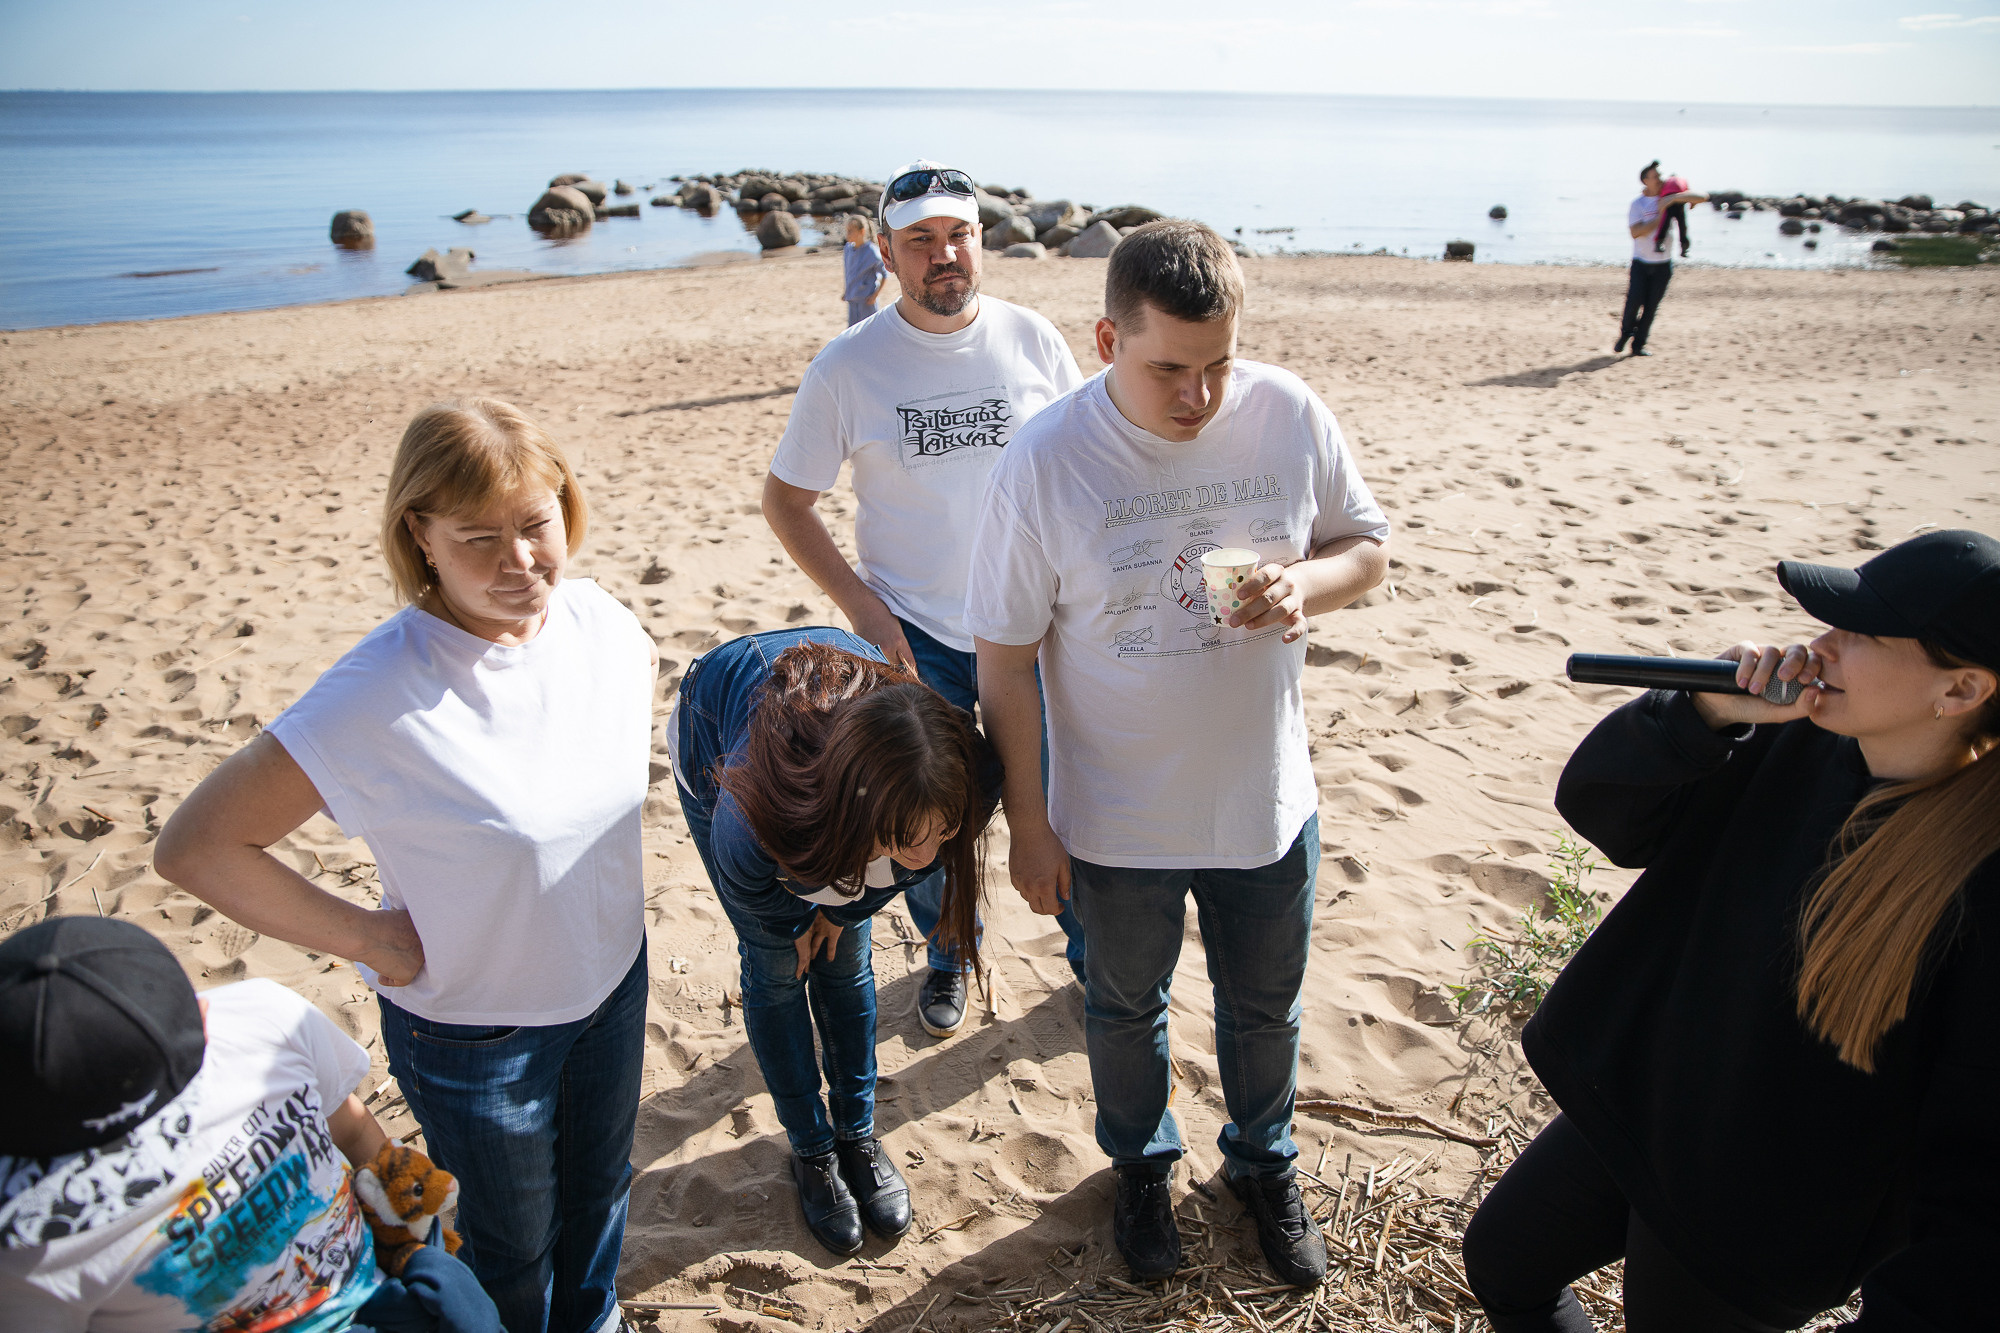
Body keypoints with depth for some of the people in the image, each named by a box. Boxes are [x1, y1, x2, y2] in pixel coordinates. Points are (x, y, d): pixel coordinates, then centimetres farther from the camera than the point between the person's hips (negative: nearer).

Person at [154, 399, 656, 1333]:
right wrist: (372, 940, -20)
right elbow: (194, 846, -26)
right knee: (514, 1242, 21)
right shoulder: (378, 695, -32)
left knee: (599, 1187, 30)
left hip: (612, 975, 5)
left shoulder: (592, 617, -16)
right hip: (473, 1025, -5)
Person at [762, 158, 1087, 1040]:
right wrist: (860, 607, -10)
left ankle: (1093, 956, 38)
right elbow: (784, 501, -1)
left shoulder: (1033, 340, -3)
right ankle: (948, 957, 43)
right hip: (914, 640, -1)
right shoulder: (847, 366, -8)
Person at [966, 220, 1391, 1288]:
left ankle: (1263, 1163, 53)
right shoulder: (1042, 463, -20)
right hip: (1116, 824, -2)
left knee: (1264, 1009, 23)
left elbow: (1366, 546, 2)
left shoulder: (1290, 414, -13)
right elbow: (1004, 660, -13)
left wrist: (1305, 584, -22)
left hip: (1267, 802, 2)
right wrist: (1027, 825, -8)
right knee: (1126, 1010, 23)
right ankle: (1140, 1165, 53)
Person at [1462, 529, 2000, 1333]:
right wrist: (1704, 713, -23)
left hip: (1762, 1229, -6)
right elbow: (1596, 805, -6)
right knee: (1501, 1262, 22)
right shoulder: (1796, 748, -10)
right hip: (1629, 1109, 6)